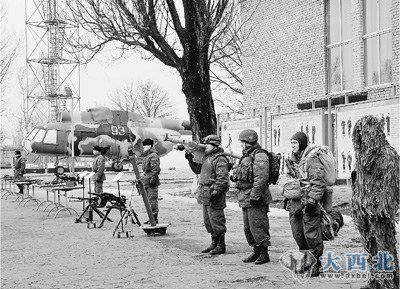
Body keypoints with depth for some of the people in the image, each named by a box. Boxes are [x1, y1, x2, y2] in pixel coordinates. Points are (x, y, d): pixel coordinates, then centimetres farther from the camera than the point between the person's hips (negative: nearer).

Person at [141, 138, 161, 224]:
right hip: (146, 182, 10)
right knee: (149, 200, 12)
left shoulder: (153, 156, -12)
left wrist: (153, 179, -22)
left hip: (152, 182, -10)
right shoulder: (146, 156, 19)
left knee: (152, 200, -8)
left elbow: (156, 169, -19)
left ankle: (154, 218, -5)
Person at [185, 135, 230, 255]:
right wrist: (191, 160, 18)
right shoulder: (208, 158, 17)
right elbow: (199, 169, 30)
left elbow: (222, 179, -20)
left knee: (216, 221, -4)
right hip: (205, 195, 10)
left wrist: (215, 192, -26)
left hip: (214, 195, -10)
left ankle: (221, 246, 4)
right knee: (208, 222, 15)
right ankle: (214, 243, 25)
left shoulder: (220, 159, -13)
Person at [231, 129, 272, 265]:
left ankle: (264, 253, 2)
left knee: (257, 226, -6)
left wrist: (255, 196, -25)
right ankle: (256, 252, 22)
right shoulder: (247, 156, 18)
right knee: (248, 228, 14)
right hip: (246, 198, 10)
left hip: (255, 199, -10)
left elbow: (261, 178, -22)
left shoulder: (260, 156, -14)